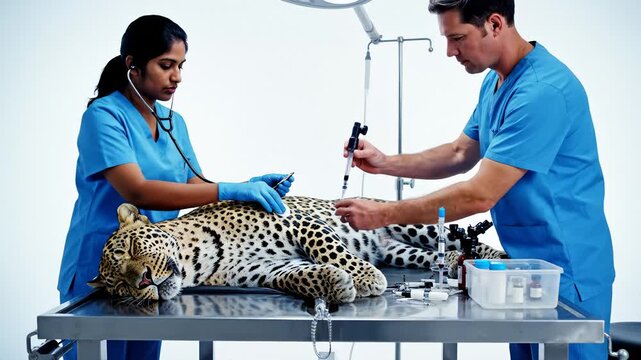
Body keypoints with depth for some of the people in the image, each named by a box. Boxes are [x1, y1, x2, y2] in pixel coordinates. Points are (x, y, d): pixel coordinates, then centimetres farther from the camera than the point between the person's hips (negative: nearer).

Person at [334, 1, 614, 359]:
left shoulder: (543, 90, -25)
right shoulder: (496, 81, 7)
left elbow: (481, 195, -27)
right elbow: (461, 154, 15)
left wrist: (383, 214, -22)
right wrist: (386, 163, 1)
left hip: (564, 272, -9)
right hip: (525, 263, 9)